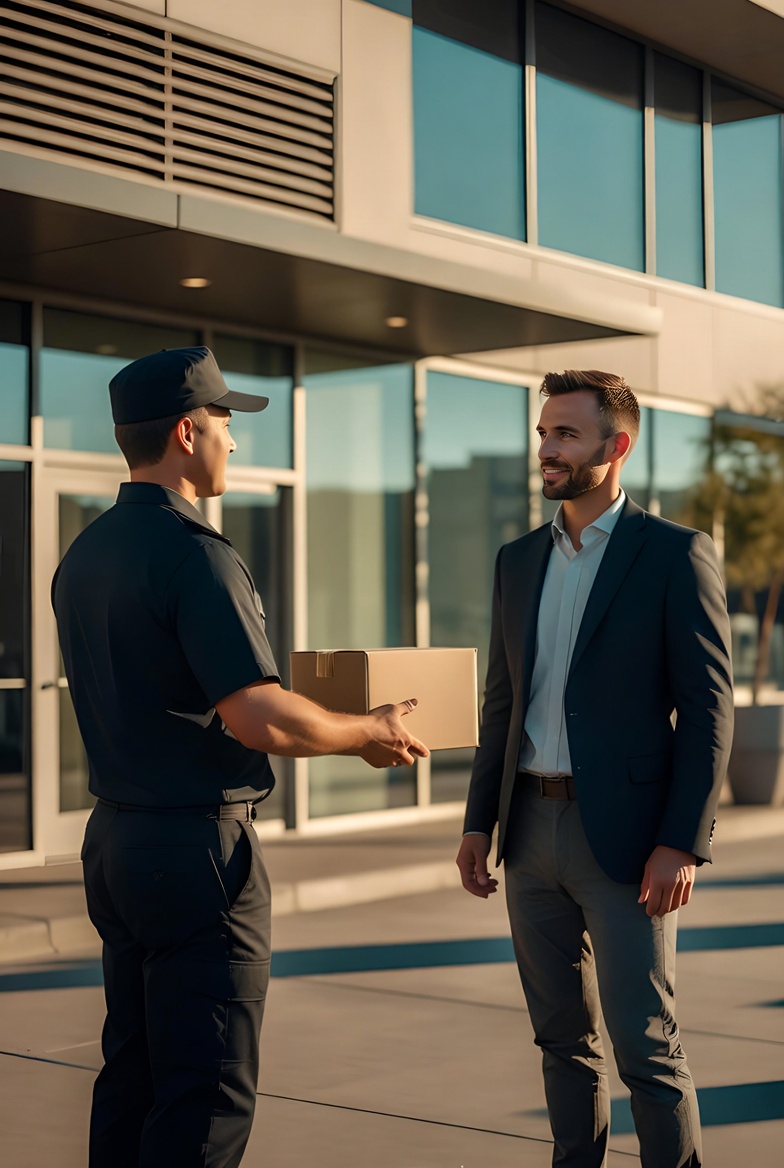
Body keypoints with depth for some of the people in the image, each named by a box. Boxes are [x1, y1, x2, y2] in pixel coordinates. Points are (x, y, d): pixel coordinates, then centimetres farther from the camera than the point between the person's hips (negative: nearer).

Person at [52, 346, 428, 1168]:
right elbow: (258, 719, -24)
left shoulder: (82, 557, 10)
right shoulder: (195, 554, -17)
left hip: (114, 837, 9)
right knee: (207, 1094, -2)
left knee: (132, 1076, 15)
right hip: (198, 845, -9)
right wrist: (369, 734, -7)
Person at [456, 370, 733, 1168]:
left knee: (644, 1044, -3)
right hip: (533, 828, 6)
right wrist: (479, 822, 10)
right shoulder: (519, 560, 10)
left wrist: (683, 843, -17)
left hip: (625, 835, -6)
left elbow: (707, 711, -10)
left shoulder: (676, 554, -8)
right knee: (562, 1035, 13)